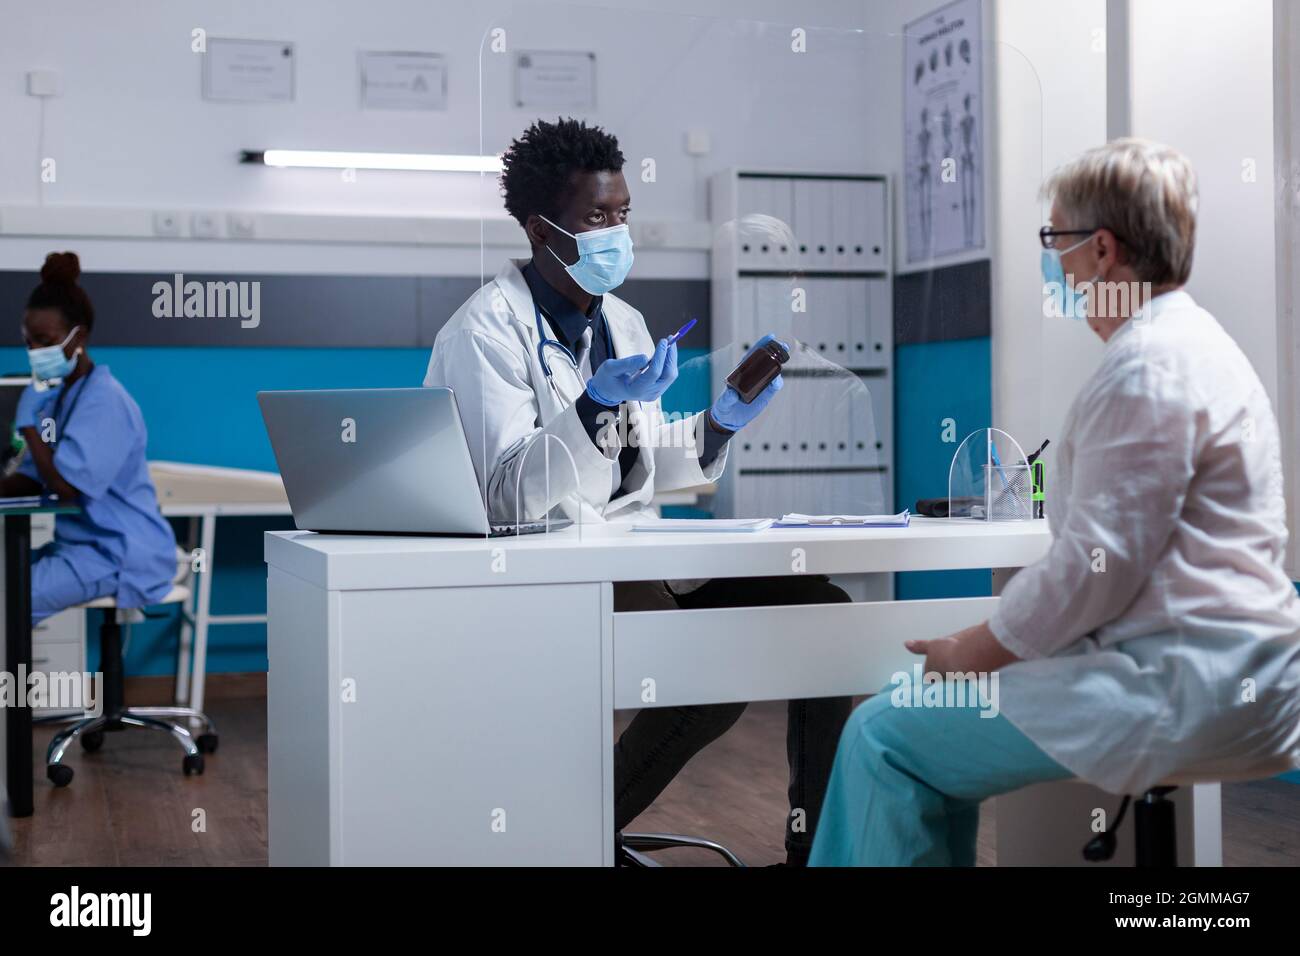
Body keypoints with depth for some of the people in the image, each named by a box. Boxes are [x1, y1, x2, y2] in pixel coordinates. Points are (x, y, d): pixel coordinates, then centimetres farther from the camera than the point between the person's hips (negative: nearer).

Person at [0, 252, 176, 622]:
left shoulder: (104, 400, -17)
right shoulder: (57, 394, 10)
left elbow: (66, 486, -22)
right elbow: (34, 480, 12)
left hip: (121, 556, -10)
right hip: (80, 544, 10)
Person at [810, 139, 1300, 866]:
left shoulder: (1145, 369, -17)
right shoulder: (1187, 341, 18)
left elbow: (1093, 567, -21)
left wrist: (971, 652, -7)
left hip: (1184, 689, -11)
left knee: (886, 738, -9)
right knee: (935, 717, 20)